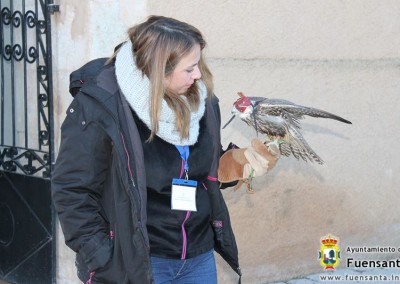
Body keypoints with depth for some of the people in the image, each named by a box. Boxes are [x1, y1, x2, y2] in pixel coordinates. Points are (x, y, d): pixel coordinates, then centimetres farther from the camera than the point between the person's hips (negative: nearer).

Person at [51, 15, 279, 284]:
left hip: (200, 256, 6)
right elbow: (72, 190, -14)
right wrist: (105, 261, -17)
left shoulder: (201, 98, 1)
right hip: (135, 262, -6)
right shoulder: (101, 107, -17)